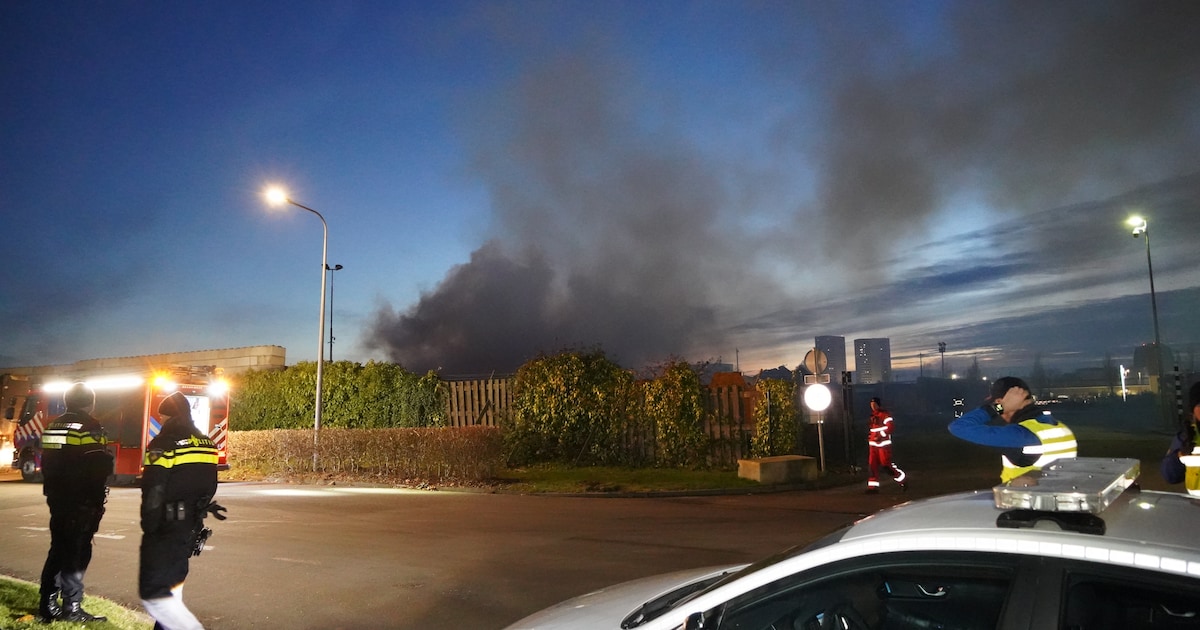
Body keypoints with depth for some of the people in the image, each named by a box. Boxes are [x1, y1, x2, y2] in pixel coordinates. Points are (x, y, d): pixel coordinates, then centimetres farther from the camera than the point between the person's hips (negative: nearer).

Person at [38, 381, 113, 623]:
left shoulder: (53, 426, 12)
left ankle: (47, 604, 21)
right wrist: (98, 502, -9)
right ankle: (72, 609, -1)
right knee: (77, 553, -4)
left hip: (57, 499, 8)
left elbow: (47, 464, 17)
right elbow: (99, 468, -17)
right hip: (82, 503, -8)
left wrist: (53, 493, 22)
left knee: (58, 549, 16)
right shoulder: (90, 427, -14)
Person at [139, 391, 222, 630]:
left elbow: (153, 493, -16)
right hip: (191, 528, 8)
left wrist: (149, 528, -6)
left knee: (154, 594, -6)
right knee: (171, 585, 22)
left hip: (167, 527, -8)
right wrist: (196, 519, 17)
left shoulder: (163, 445, -13)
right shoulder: (207, 444, 9)